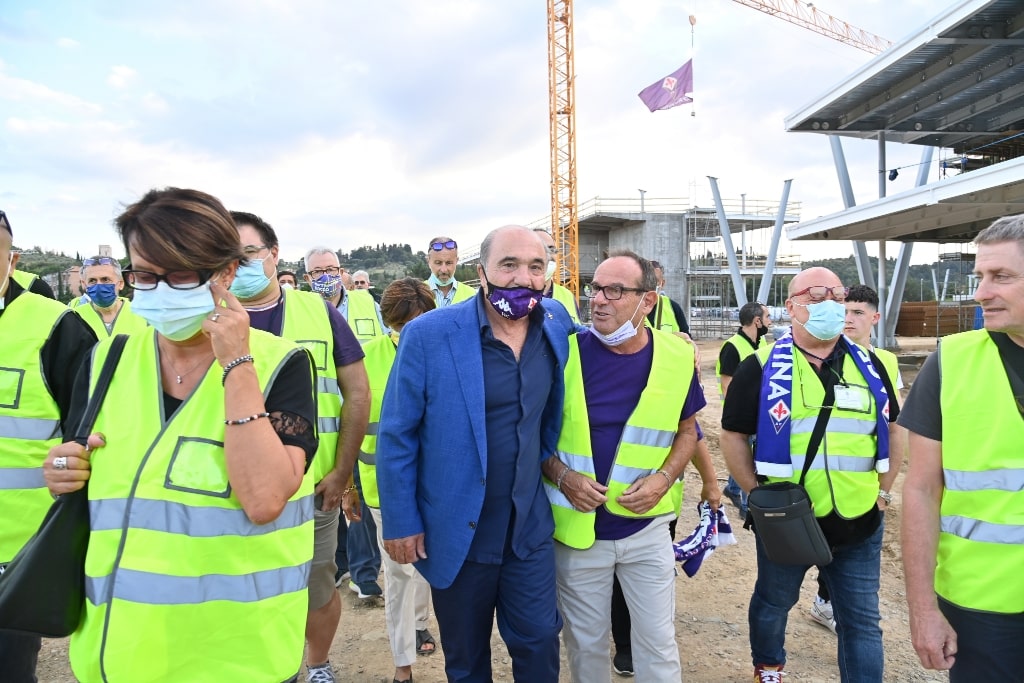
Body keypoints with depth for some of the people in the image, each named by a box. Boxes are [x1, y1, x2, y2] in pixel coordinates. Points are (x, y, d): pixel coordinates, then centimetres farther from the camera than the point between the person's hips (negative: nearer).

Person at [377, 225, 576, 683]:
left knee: (540, 645, 15)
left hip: (531, 529, 3)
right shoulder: (428, 334, -16)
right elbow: (396, 435, -11)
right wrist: (400, 521, -9)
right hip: (457, 533, -2)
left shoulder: (557, 326, -4)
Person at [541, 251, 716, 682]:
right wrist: (561, 476, -16)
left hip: (647, 528, 1)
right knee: (585, 643, 16)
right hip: (577, 528, 0)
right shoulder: (565, 352, -11)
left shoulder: (677, 356, -7)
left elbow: (686, 429, 7)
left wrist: (664, 478, -10)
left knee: (658, 641, 13)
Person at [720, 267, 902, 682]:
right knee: (773, 603, 19)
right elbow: (734, 436, -5)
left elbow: (892, 431, 14)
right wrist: (758, 494, -9)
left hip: (860, 523, 2)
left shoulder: (871, 367, 5)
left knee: (861, 621, 10)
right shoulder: (762, 368, -7)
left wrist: (883, 490, 7)